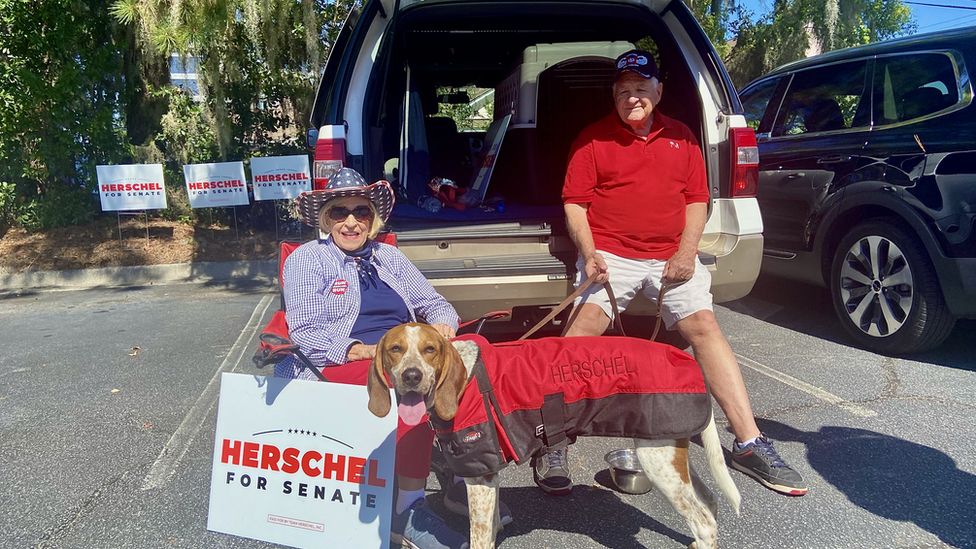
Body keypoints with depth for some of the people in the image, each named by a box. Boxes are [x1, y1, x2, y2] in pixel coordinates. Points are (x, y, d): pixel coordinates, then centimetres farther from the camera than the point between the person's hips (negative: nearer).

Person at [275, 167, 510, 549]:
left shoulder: (389, 256, 20)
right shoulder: (306, 259, 5)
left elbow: (433, 302, 22)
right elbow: (305, 332, -6)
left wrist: (442, 325, -4)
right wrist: (365, 351, -22)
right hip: (346, 362, -5)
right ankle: (408, 513, -27)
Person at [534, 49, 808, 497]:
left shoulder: (681, 137, 15)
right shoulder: (593, 138, 5)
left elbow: (698, 198, 13)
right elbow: (574, 201, 0)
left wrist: (687, 250, -3)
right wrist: (588, 253, -15)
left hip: (670, 256, 3)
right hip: (611, 253, -3)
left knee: (704, 326, -10)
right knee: (585, 325, -24)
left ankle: (749, 444, -3)